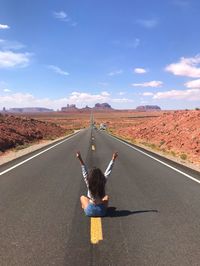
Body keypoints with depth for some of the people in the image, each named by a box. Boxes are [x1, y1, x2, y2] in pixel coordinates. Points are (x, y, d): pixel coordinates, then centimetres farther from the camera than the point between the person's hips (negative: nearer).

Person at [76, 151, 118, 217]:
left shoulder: (89, 183, -17)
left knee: (82, 197, 27)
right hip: (102, 212, 1)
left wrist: (80, 159, -12)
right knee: (106, 197, 29)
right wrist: (113, 159, -3)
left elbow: (85, 172, -11)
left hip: (90, 211, 0)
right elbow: (108, 172, -6)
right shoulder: (103, 183, -15)